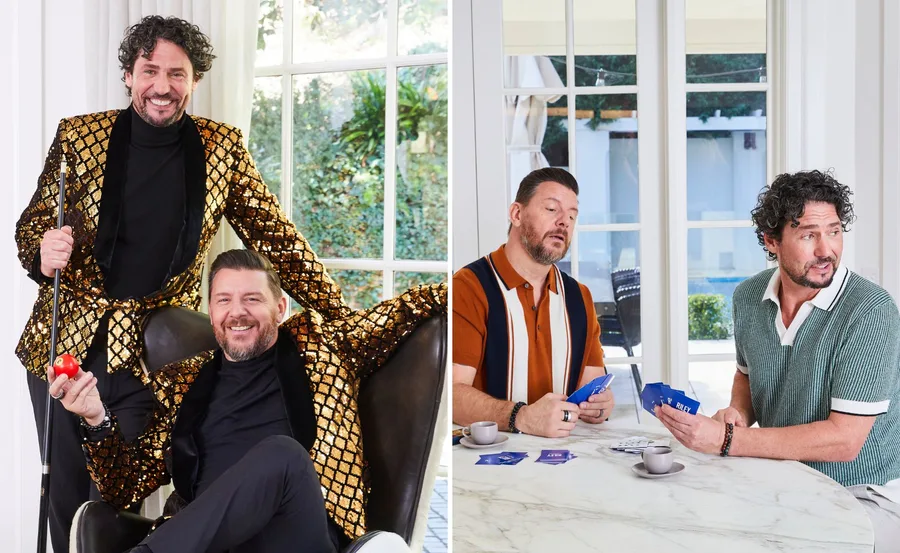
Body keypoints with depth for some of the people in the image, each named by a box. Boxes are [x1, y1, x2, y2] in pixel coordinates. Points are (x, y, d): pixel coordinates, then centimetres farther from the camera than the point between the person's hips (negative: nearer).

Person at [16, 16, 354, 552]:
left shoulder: (223, 147, -1)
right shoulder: (78, 135, 0)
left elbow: (274, 235, 1)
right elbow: (32, 224, 7)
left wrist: (342, 315, -5)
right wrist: (43, 254, -17)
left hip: (151, 353, -1)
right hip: (64, 342, 2)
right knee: (65, 493, 12)